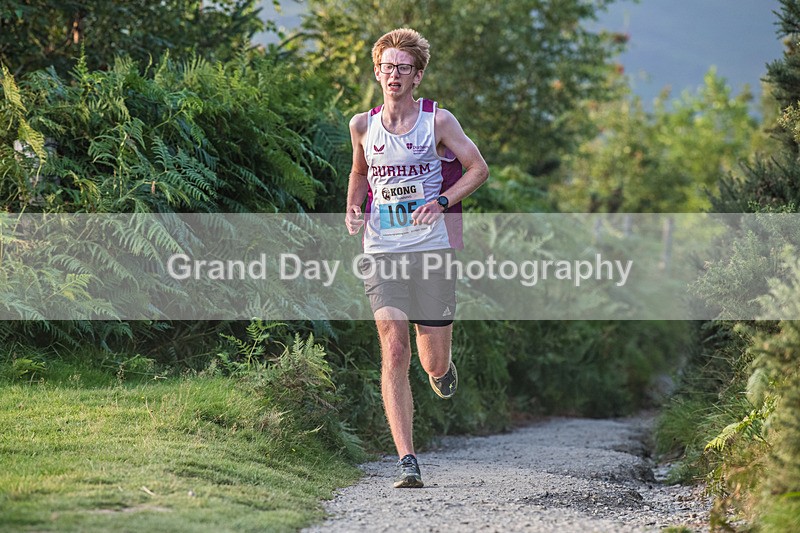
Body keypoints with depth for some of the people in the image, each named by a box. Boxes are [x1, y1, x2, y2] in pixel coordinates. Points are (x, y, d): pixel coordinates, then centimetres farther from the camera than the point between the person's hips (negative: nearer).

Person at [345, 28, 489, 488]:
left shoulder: (438, 120, -1)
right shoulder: (363, 126, 8)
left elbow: (479, 168, 3)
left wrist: (442, 201, -12)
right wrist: (354, 207, 7)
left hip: (432, 250, -1)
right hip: (382, 253, 1)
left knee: (434, 362, 4)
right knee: (394, 353, -12)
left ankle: (443, 367, 44)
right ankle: (407, 462, -13)